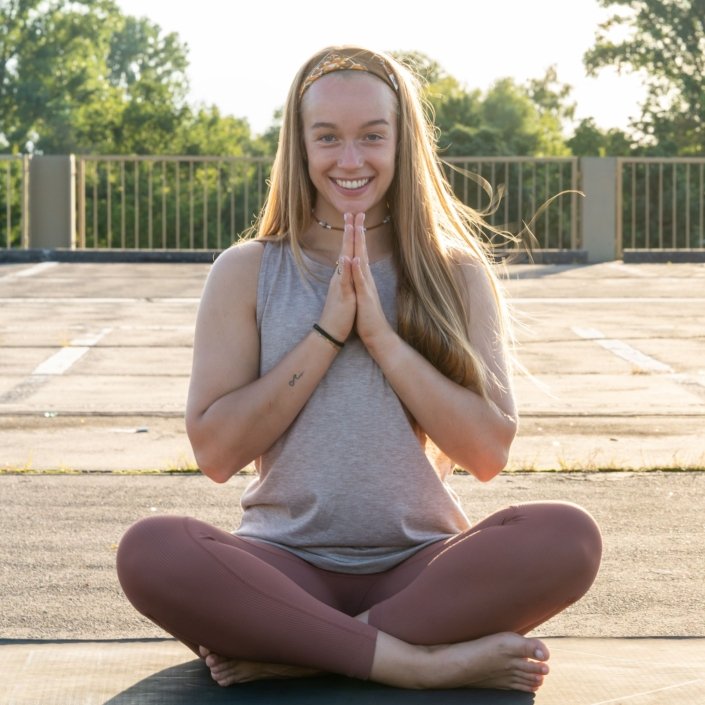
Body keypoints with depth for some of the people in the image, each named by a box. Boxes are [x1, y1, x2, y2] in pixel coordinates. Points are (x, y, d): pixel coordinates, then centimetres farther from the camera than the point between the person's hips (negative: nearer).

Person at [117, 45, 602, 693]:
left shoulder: (459, 275, 7)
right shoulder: (247, 273, 5)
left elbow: (489, 452, -3)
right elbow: (215, 452, -4)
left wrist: (381, 334, -11)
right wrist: (327, 332, -10)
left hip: (421, 566, 1)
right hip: (287, 562, -1)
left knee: (568, 537, -29)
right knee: (150, 550, -31)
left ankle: (286, 653, -23)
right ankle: (413, 658, -26)